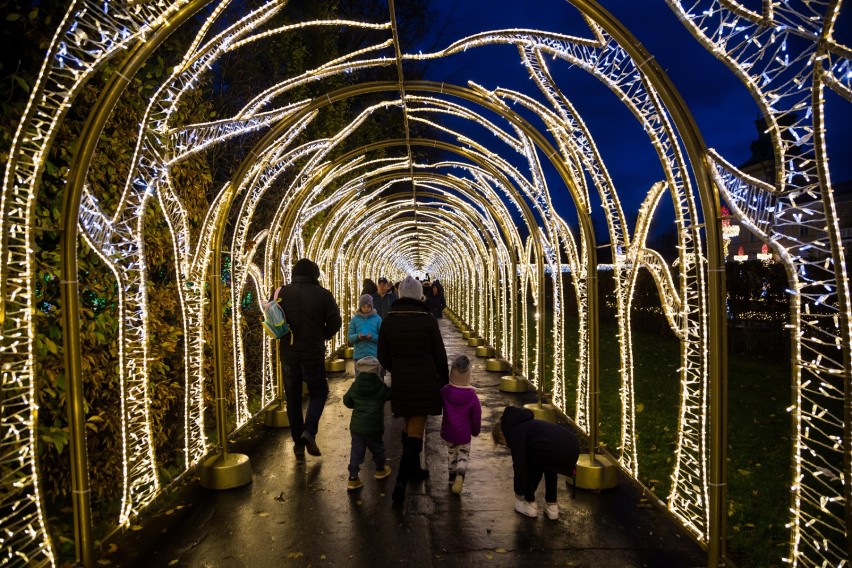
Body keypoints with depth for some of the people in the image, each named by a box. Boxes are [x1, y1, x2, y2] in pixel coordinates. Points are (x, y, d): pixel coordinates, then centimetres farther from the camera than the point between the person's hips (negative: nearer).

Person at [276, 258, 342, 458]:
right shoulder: (322, 294, -9)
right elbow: (335, 322, -8)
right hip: (314, 352, -2)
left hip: (288, 353, 2)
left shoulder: (282, 293, -3)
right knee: (318, 392, 15)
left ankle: (298, 443, 19)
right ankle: (309, 431, -5)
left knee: (293, 398, 14)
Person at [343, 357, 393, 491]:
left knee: (356, 451, 8)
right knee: (377, 448, 19)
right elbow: (389, 394, 1)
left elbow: (347, 401, 5)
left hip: (356, 426, 2)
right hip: (373, 427, -2)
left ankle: (353, 477, 6)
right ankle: (380, 470, 38)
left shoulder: (355, 386, -3)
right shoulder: (380, 387, -11)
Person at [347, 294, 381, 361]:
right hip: (359, 355, 1)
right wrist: (357, 336, -18)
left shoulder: (377, 319, 0)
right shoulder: (355, 319, 4)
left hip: (374, 355, -1)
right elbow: (349, 336, 2)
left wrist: (372, 337, -19)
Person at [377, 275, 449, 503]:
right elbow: (440, 355, -4)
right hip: (425, 383, -3)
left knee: (408, 426, 20)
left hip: (401, 383, 3)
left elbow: (383, 357, 2)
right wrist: (444, 379, 11)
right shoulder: (428, 321, -11)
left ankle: (414, 469, 34)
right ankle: (401, 481, -6)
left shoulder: (388, 321, -4)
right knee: (416, 430, 1)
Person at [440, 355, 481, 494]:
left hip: (448, 432, 2)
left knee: (451, 453, 24)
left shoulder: (444, 391, -14)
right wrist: (475, 431, 10)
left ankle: (452, 476, 34)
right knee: (463, 454, 15)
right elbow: (477, 416, -6)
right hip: (464, 434, -2)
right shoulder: (472, 395, -16)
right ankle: (460, 473, -10)